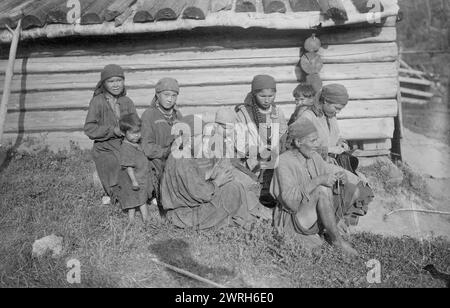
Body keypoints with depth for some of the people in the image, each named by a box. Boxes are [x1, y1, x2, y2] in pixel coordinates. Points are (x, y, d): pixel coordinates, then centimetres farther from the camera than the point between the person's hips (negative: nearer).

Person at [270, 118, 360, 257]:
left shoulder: (314, 157, 4)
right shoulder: (284, 162, -17)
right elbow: (289, 198, -27)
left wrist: (341, 176, -14)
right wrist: (318, 180, -33)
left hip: (316, 215, 8)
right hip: (295, 218, -7)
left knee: (350, 189, -4)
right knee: (323, 189, -30)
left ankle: (329, 228, -7)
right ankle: (336, 238, -18)